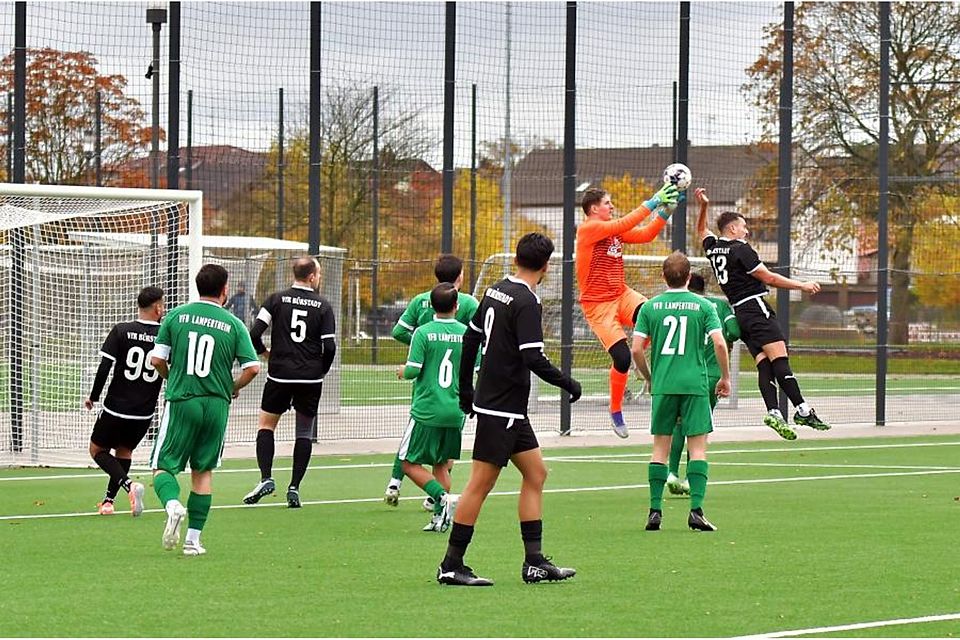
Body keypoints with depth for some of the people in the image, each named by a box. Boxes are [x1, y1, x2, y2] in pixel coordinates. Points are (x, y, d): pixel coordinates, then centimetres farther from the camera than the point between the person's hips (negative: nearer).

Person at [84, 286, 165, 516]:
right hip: (145, 412, 3)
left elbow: (104, 367, -12)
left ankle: (128, 484, -11)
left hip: (116, 408, -3)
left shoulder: (121, 331, -9)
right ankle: (109, 500, 18)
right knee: (124, 451, 25)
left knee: (97, 450, 13)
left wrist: (93, 396, 0)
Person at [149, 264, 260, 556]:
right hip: (216, 406, 1)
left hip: (180, 401, -1)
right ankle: (193, 539, 12)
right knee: (203, 471, 13)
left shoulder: (176, 316, 0)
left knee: (163, 466, 5)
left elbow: (157, 359, -2)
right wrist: (233, 388, 13)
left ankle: (172, 503, -27)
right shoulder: (233, 324, -1)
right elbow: (252, 367, -6)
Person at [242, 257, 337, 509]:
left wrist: (265, 353, 14)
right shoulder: (323, 306, 0)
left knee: (266, 424, 14)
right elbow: (330, 347, -5)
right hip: (311, 378, 0)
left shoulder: (276, 300, 0)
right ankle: (294, 487, 4)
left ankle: (266, 478, -1)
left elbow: (254, 334, -6)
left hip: (280, 375, 0)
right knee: (304, 432, 10)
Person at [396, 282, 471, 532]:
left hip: (426, 411, -4)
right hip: (455, 412, 4)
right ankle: (441, 516, 8)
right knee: (441, 463, 17)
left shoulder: (424, 332, -8)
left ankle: (443, 497, -15)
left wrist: (403, 372, 10)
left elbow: (413, 370, -12)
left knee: (410, 463, 4)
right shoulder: (466, 334, 1)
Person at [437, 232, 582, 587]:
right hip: (501, 408, -9)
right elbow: (533, 359, -23)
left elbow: (470, 338, 16)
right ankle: (451, 565, -2)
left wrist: (465, 388, 25)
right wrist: (567, 383, -9)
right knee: (481, 482, -6)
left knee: (536, 473, 11)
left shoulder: (496, 291, 10)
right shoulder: (527, 302, -17)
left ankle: (534, 562, 11)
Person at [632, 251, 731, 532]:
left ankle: (655, 510, 5)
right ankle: (696, 510, -8)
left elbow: (636, 349, 0)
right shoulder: (703, 306, 0)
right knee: (698, 447, 1)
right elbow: (719, 343, -8)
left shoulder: (650, 307, 3)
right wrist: (725, 377, 5)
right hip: (695, 384, -2)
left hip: (662, 385, 2)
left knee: (660, 448, 8)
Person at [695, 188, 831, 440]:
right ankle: (803, 410, -27)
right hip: (755, 306, -9)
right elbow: (768, 278, -8)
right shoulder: (740, 249, -7)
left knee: (764, 364, -1)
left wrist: (703, 206, 32)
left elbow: (701, 230, 39)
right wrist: (802, 285, -3)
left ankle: (773, 412, -19)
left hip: (738, 312, 9)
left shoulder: (713, 248, 15)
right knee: (779, 358, -17)